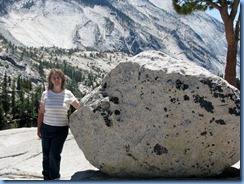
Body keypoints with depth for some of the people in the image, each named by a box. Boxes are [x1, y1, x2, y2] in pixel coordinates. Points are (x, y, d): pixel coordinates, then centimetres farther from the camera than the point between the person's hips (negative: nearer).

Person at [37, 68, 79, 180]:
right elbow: (41, 112, 7)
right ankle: (46, 177, 26)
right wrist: (39, 129, 8)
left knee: (54, 154, -9)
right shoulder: (46, 94, 0)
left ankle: (55, 178, 8)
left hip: (61, 130, -2)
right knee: (46, 155, 8)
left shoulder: (67, 94, -2)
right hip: (46, 128, 2)